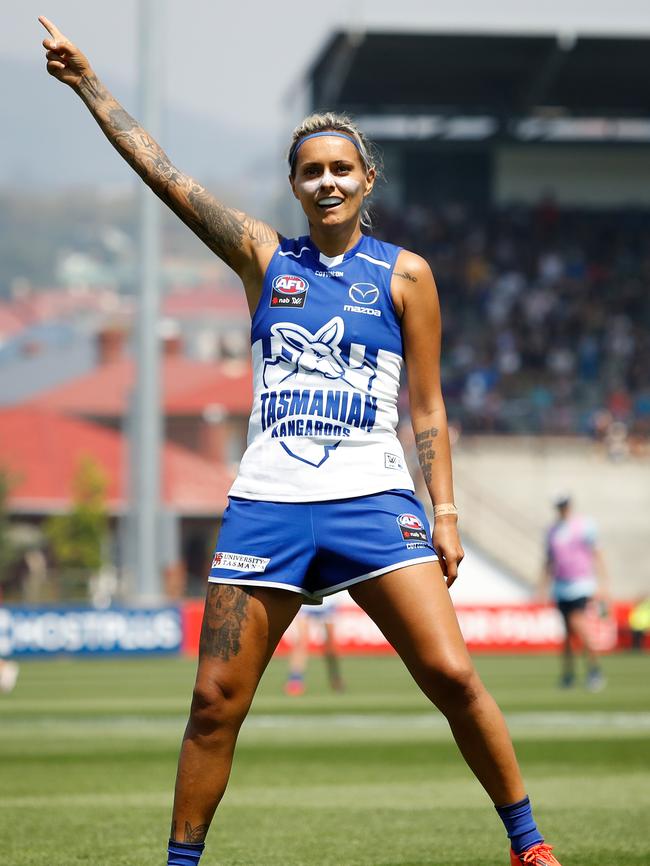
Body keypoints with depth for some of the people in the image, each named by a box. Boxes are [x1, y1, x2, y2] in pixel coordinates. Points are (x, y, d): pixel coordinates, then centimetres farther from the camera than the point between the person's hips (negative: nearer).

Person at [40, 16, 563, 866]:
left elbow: (427, 406, 7)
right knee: (216, 700, -1)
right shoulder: (264, 256, 10)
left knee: (452, 676, -11)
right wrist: (88, 83, 4)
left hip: (372, 500, -2)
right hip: (267, 505, 2)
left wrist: (445, 511, 0)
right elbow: (162, 173, 7)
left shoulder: (403, 274, 7)